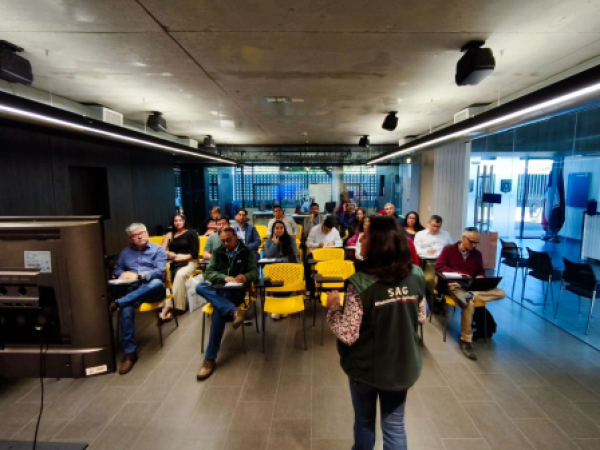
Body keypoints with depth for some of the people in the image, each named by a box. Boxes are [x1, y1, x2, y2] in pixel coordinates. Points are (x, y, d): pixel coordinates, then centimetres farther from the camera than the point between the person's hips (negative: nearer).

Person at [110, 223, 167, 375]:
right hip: (132, 290, 2)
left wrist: (138, 275, -15)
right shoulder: (125, 252, 24)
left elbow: (160, 272, -4)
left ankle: (116, 303, -31)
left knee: (157, 283, -39)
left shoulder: (158, 249, 9)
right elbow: (117, 270, 21)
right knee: (126, 310, -30)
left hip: (152, 290, -2)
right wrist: (123, 275, -3)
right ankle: (129, 352, -22)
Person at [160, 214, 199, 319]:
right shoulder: (170, 234, 22)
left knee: (179, 275, -36)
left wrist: (182, 258, -12)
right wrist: (169, 254, -11)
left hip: (189, 262, -4)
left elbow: (195, 253, 0)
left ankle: (167, 307, -34)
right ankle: (167, 307, -32)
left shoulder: (191, 233, 10)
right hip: (174, 263, 4)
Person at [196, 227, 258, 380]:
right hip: (218, 289, 4)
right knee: (200, 287, -30)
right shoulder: (217, 253, 14)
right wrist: (224, 277, -16)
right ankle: (234, 311, -44)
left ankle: (210, 358, -24)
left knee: (218, 311, -33)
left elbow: (255, 272, 0)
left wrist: (246, 277, -25)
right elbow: (208, 273, 4)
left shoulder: (247, 252, 7)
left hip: (236, 291, -4)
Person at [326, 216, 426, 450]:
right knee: (395, 426, 23)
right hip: (402, 365, 4)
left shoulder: (361, 283, -27)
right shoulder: (416, 276, -11)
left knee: (364, 422, 24)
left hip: (366, 366, -3)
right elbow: (421, 317, 4)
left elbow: (347, 335, -22)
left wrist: (333, 306, -8)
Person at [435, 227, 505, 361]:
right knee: (469, 303, -35)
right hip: (454, 286, -5)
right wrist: (458, 273, -16)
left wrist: (480, 277, -4)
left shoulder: (477, 254, 14)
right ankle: (466, 341, -24)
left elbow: (481, 271, 21)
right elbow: (438, 267, -6)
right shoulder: (449, 249, 2)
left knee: (501, 293, -16)